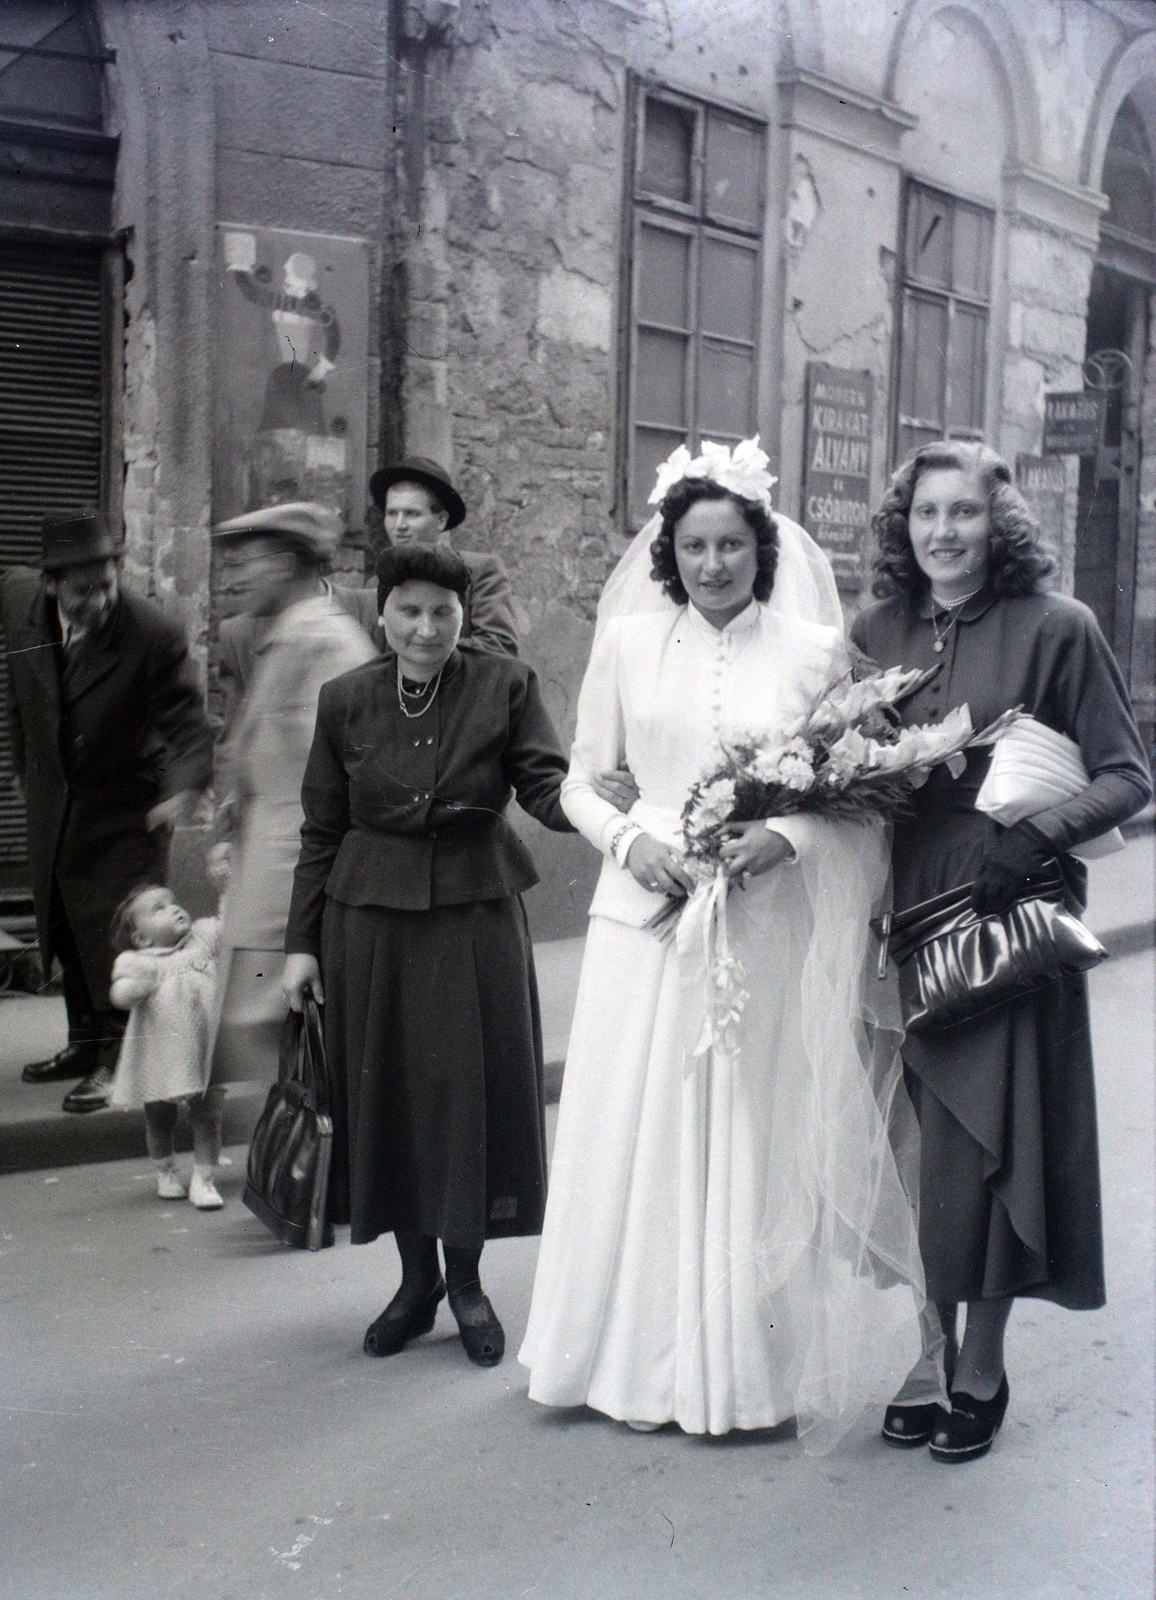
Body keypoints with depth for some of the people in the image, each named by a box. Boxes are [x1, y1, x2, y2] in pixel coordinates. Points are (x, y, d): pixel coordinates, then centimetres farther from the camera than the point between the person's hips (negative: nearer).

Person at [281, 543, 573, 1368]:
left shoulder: (507, 686, -3)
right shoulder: (347, 699, 3)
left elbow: (547, 785, -9)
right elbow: (322, 830, 7)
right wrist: (303, 941, 6)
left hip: (477, 914, -2)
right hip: (373, 919, 2)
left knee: (478, 1089, 2)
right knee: (387, 1097, 7)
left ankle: (467, 1280, 22)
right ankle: (416, 1277, 27)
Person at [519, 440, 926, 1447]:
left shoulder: (814, 649, 1)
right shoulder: (629, 643, 5)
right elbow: (582, 781, 8)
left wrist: (783, 839, -14)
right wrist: (633, 842, -9)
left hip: (762, 929, -1)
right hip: (646, 920, 1)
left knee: (749, 1135, 4)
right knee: (637, 1134, 4)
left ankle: (744, 1367, 20)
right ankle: (639, 1357, 20)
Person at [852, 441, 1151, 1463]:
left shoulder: (1055, 627, -5)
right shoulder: (874, 632, 8)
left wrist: (1040, 837, -20)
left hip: (1005, 923, -3)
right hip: (899, 921, 4)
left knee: (985, 1144, 2)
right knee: (911, 1146, 8)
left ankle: (982, 1368, 19)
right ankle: (925, 1356, 23)